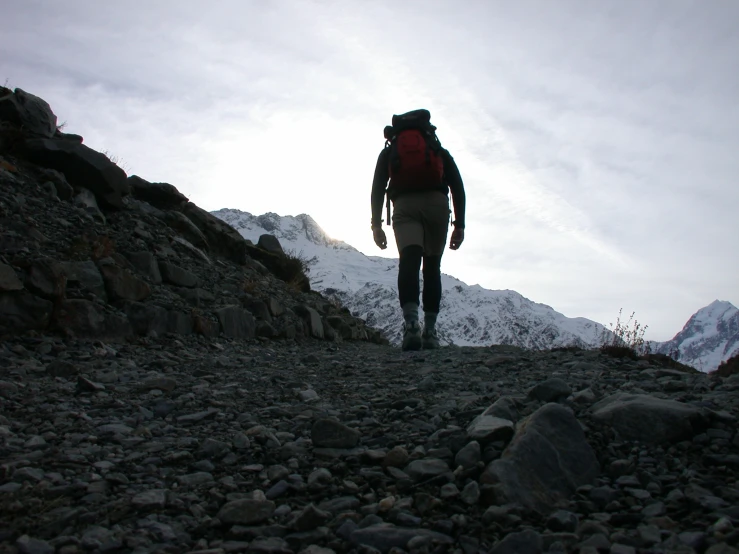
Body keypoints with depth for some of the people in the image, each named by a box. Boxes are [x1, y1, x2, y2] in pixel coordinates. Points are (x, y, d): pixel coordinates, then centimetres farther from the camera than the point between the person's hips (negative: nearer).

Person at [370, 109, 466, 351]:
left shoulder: (389, 151, 26)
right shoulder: (439, 150, 27)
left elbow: (377, 187, 10)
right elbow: (457, 186, 13)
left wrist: (376, 224, 6)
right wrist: (460, 224, 9)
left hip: (404, 205, -1)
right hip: (437, 203, 1)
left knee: (409, 262, -14)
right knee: (432, 267, 10)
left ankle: (411, 324, -38)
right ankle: (430, 332, 3)